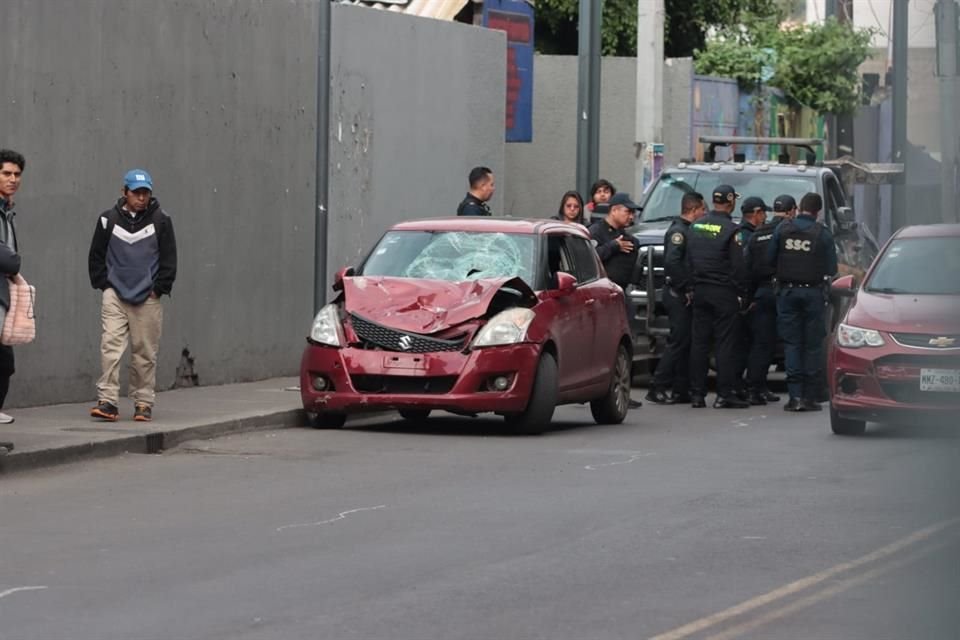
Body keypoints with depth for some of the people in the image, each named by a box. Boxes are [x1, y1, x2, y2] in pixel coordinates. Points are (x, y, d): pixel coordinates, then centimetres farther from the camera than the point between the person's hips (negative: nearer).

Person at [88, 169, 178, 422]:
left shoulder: (160, 221, 2)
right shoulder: (109, 219, 4)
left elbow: (169, 259, 5)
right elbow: (96, 255, 11)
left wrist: (159, 288, -1)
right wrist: (103, 284, 3)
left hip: (148, 298, 0)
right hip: (115, 295, 0)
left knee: (145, 352, 2)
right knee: (110, 346, -11)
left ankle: (143, 402, 10)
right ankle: (108, 401, -13)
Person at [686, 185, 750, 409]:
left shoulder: (696, 226, 8)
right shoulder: (731, 230, -11)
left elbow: (688, 259, 12)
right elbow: (738, 266, -11)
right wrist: (742, 293, -2)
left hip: (700, 290, 6)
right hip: (724, 292, -6)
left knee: (699, 342, 7)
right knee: (726, 342, -3)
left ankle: (697, 394, 7)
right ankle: (725, 394, -5)